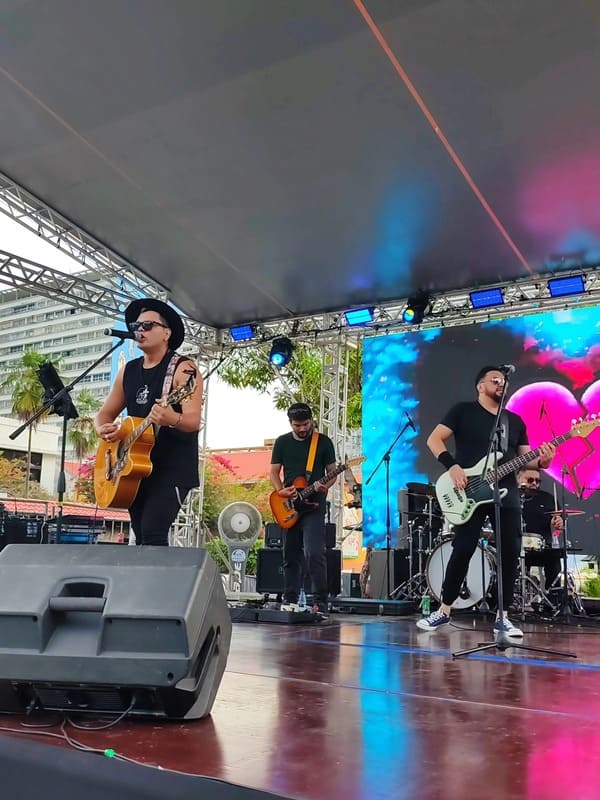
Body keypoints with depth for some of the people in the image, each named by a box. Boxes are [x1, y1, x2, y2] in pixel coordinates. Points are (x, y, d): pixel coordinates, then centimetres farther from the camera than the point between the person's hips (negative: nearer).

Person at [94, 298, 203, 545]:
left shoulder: (183, 368, -8)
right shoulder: (128, 370, 12)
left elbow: (193, 421, -18)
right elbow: (104, 414, 16)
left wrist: (171, 419, -41)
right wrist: (103, 430, -8)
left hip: (173, 467, -7)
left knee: (152, 532, -21)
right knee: (141, 537, 8)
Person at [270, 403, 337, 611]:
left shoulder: (324, 442, 1)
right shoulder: (282, 442, 8)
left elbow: (332, 472, 3)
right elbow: (274, 472, 9)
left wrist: (325, 486, -18)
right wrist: (281, 490, -10)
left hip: (314, 505, -3)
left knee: (314, 553, -16)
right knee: (291, 555, 11)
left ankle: (320, 601, -9)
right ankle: (290, 600, 22)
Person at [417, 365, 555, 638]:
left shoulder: (515, 421, 18)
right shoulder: (463, 411, 4)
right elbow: (434, 439, -3)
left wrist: (542, 461, -8)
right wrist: (452, 466, -17)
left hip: (506, 494, 5)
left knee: (510, 552, -1)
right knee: (463, 550, -6)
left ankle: (502, 617, 10)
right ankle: (444, 611, 10)